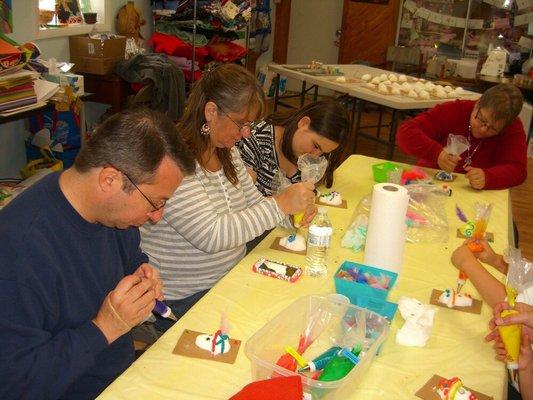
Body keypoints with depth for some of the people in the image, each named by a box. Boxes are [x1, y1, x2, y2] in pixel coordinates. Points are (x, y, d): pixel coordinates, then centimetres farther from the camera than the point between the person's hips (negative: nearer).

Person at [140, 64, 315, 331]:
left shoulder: (227, 152, 7)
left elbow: (252, 204, 15)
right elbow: (210, 236, -28)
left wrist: (295, 206, -4)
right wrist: (280, 204, -26)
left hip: (233, 276, 8)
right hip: (183, 300, -8)